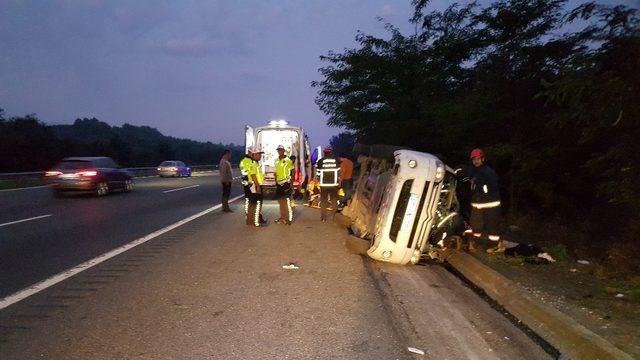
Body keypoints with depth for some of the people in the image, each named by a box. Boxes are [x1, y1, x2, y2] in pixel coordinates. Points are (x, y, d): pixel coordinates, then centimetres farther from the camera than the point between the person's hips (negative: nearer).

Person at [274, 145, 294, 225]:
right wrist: (276, 181, 16)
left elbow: (293, 171, -6)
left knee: (287, 200, -7)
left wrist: (292, 182, -11)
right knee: (280, 201, 12)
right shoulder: (276, 160, 10)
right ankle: (282, 217, 22)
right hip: (278, 182, 7)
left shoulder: (288, 160, -8)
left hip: (286, 182, -7)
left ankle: (289, 218, -2)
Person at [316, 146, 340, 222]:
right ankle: (333, 216, 13)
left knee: (323, 201, 8)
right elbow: (338, 173, 3)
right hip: (334, 184, 1)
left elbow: (318, 173, 0)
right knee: (334, 200, 14)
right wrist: (339, 182, 15)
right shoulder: (336, 161, 1)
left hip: (324, 184, -1)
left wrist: (317, 181, 16)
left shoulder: (320, 161, -3)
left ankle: (323, 218, 9)